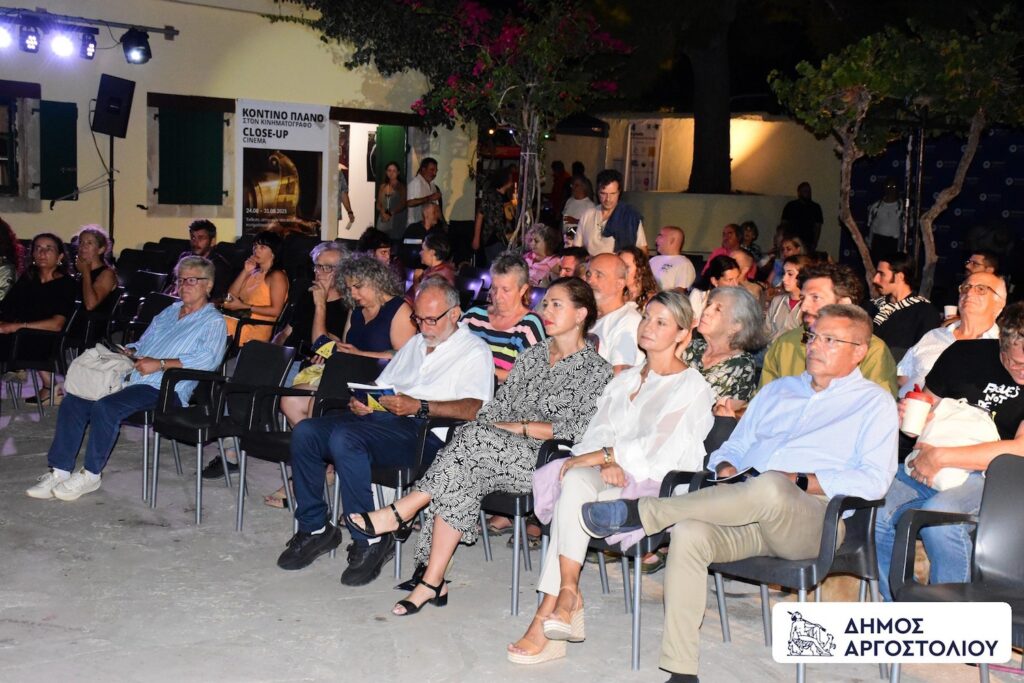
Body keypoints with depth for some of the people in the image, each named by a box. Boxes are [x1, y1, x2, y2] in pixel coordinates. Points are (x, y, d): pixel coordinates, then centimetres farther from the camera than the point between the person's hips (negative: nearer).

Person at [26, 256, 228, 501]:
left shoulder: (213, 321, 1)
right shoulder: (169, 311, 27)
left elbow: (207, 359, -16)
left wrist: (160, 364, -19)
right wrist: (129, 352, 7)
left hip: (164, 389, -8)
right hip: (132, 378, 8)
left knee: (105, 406, -30)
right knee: (73, 401, -10)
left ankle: (91, 475, -15)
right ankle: (60, 470, -8)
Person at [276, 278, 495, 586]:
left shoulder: (474, 351, 2)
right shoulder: (414, 344, 28)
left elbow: (474, 409, -15)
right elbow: (380, 385, 28)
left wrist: (419, 407, -21)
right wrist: (359, 401, 5)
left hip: (425, 431, -8)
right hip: (382, 417, 8)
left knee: (344, 439, -32)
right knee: (305, 432, -12)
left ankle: (369, 540, -22)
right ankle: (314, 528, -3)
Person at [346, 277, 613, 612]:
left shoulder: (596, 370, 2)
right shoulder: (534, 355, 21)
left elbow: (576, 430, -9)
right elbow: (498, 403, 16)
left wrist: (518, 427, -10)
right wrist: (483, 427, -3)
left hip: (544, 460, -5)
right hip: (495, 449, 5)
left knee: (475, 438, -31)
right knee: (461, 476, -28)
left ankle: (399, 512, -25)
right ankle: (433, 581, -27)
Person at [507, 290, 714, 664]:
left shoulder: (692, 387, 2)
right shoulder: (625, 379, 23)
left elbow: (661, 448, -11)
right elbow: (598, 430, 12)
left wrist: (597, 456, -15)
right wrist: (608, 461, -12)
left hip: (656, 484, -5)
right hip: (613, 478, 5)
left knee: (573, 493, -30)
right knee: (575, 480, -30)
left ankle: (547, 615, -29)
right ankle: (566, 596, -32)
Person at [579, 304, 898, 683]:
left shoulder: (874, 403, 11)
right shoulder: (777, 390, 29)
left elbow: (873, 480, -3)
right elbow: (734, 446, 28)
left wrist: (800, 481, -12)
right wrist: (726, 469, 4)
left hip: (816, 519, -4)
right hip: (751, 511, 5)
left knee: (769, 489, -40)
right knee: (689, 533, -28)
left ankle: (642, 512, -29)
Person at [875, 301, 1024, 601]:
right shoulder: (963, 354, 7)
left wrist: (941, 457, -17)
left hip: (990, 478, -4)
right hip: (924, 469, 4)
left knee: (937, 513, -37)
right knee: (872, 513, -26)